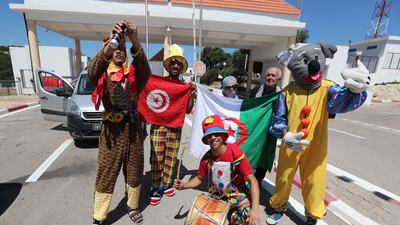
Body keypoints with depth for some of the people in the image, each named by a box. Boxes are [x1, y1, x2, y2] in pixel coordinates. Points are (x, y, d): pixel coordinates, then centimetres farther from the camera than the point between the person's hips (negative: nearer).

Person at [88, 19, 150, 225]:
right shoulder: (103, 74, 3)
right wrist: (110, 43, -33)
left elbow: (145, 71, -17)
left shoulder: (133, 73, 6)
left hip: (133, 129, 2)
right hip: (111, 130, -1)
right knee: (106, 175, 8)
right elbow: (92, 73, -21)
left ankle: (133, 207, 36)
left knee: (134, 172, 14)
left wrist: (135, 42, -31)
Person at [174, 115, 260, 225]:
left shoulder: (236, 153, -23)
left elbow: (252, 180, -23)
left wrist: (255, 208, -34)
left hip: (237, 195, -3)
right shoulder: (206, 158, -10)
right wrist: (184, 185, -10)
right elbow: (200, 178, 7)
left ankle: (232, 213, 8)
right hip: (217, 197, 4)